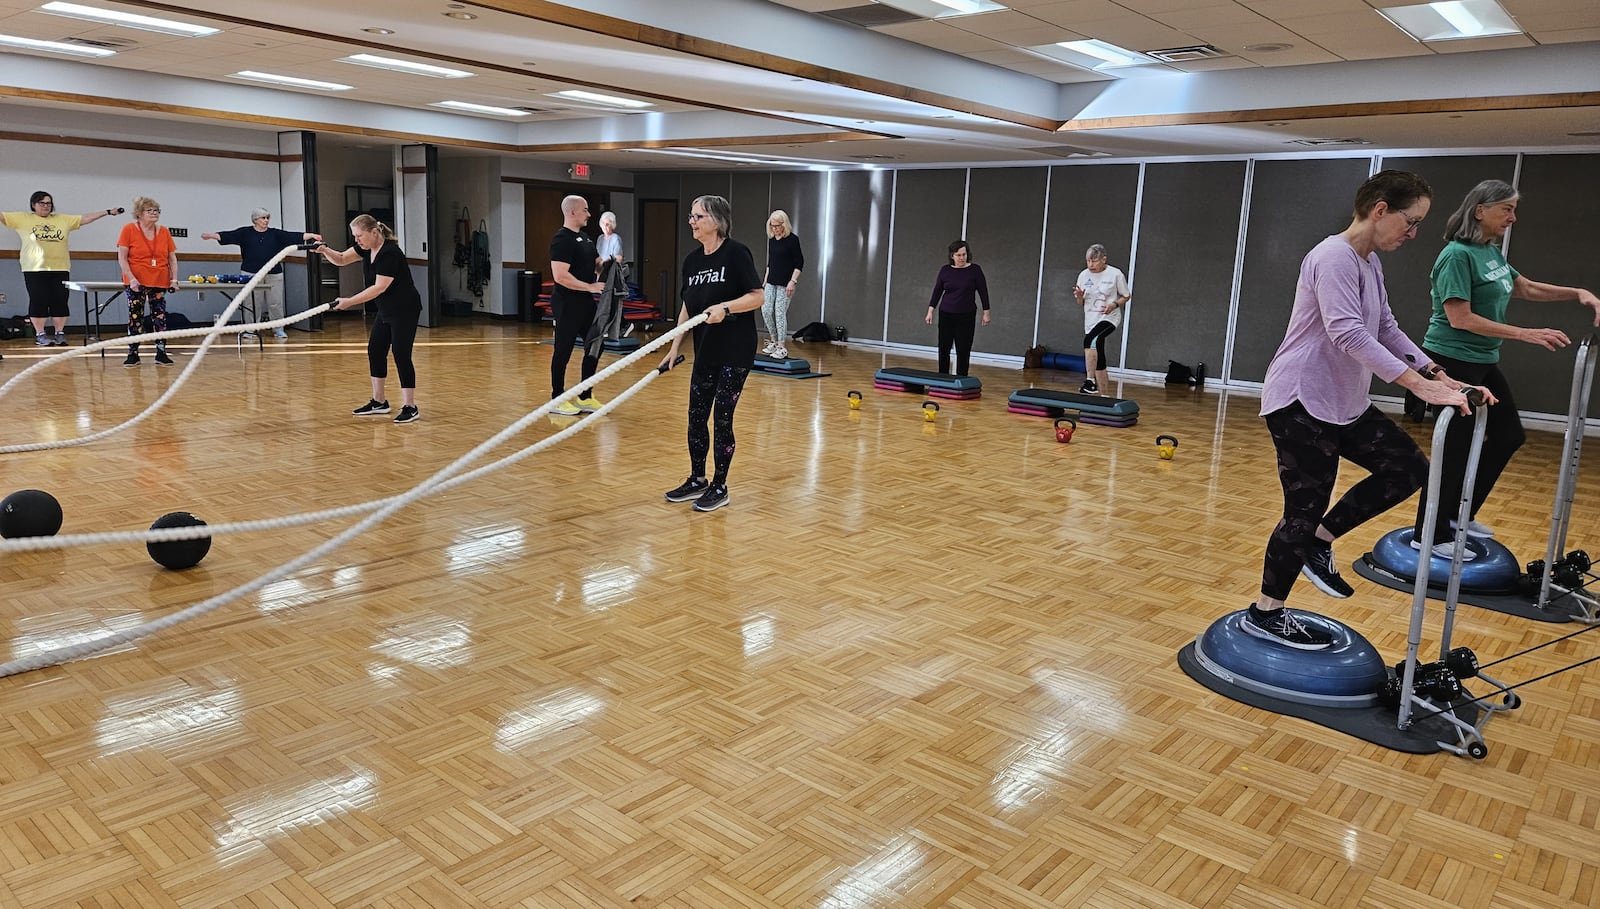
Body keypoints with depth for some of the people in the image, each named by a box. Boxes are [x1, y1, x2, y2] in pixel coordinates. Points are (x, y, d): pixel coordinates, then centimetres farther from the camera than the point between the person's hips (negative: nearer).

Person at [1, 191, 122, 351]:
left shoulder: (63, 220, 13)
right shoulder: (23, 219, 7)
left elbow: (85, 219, 13)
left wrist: (108, 212, 9)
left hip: (60, 269, 2)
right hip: (35, 270, -2)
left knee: (60, 302, 2)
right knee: (38, 302, -1)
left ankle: (59, 333, 11)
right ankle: (40, 334, 5)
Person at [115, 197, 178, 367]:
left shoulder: (164, 232, 7)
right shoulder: (128, 229, -3)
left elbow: (172, 258, 10)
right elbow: (122, 258, -6)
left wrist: (174, 278, -2)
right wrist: (131, 278, -15)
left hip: (159, 283, 3)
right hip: (136, 283, -3)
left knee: (160, 318, 1)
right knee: (135, 318, 1)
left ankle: (161, 353, 6)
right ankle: (133, 354, 6)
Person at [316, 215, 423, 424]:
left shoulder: (390, 252, -23)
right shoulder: (367, 248, 3)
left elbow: (379, 287, -25)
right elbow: (341, 259, 7)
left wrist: (350, 302, -25)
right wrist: (325, 251, -14)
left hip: (405, 310, -10)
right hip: (386, 310, 10)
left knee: (401, 354, -10)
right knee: (375, 351, 10)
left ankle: (410, 407, -3)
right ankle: (379, 402, 20)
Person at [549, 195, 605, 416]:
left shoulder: (584, 237, 15)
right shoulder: (562, 239, -15)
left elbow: (597, 263, 24)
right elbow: (560, 276, -23)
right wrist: (590, 287, -21)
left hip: (585, 302, 9)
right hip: (567, 304, -9)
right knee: (563, 351, -1)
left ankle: (586, 398, 22)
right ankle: (557, 400, 10)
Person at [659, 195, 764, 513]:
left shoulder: (736, 253, -12)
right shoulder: (692, 260, 8)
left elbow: (757, 297, -13)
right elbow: (687, 307, 15)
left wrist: (725, 307, -27)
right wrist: (674, 347, 12)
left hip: (735, 352, -7)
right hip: (705, 351, 7)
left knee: (722, 418, -1)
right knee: (696, 417, 11)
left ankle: (719, 487, 13)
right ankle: (697, 480, 27)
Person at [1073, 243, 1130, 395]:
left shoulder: (1115, 274, -7)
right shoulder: (1084, 275, 4)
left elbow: (1127, 296, 4)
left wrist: (1115, 304, -15)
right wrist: (1080, 296, -11)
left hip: (1109, 318, -5)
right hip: (1090, 321, 5)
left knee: (1090, 340, -32)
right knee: (1098, 359, 9)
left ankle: (1090, 380, -35)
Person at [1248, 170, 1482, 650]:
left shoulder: (1369, 262, 14)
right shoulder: (1334, 257, -18)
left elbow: (1387, 329, 18)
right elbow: (1348, 334, -30)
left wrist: (1438, 375, 5)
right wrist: (1420, 385, -35)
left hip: (1343, 402, 10)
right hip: (1300, 402, -10)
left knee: (1408, 467, 8)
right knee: (1306, 509, -4)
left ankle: (1318, 541, 14)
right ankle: (1264, 614, 9)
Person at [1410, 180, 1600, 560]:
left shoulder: (1492, 252, 9)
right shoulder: (1458, 255, -18)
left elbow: (1527, 289, 23)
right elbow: (1460, 319, -23)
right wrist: (1526, 334, -23)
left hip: (1482, 363, 10)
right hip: (1453, 362, -10)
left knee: (1508, 437, 16)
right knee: (1456, 448, -4)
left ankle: (1460, 515, 27)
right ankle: (1431, 536, 7)